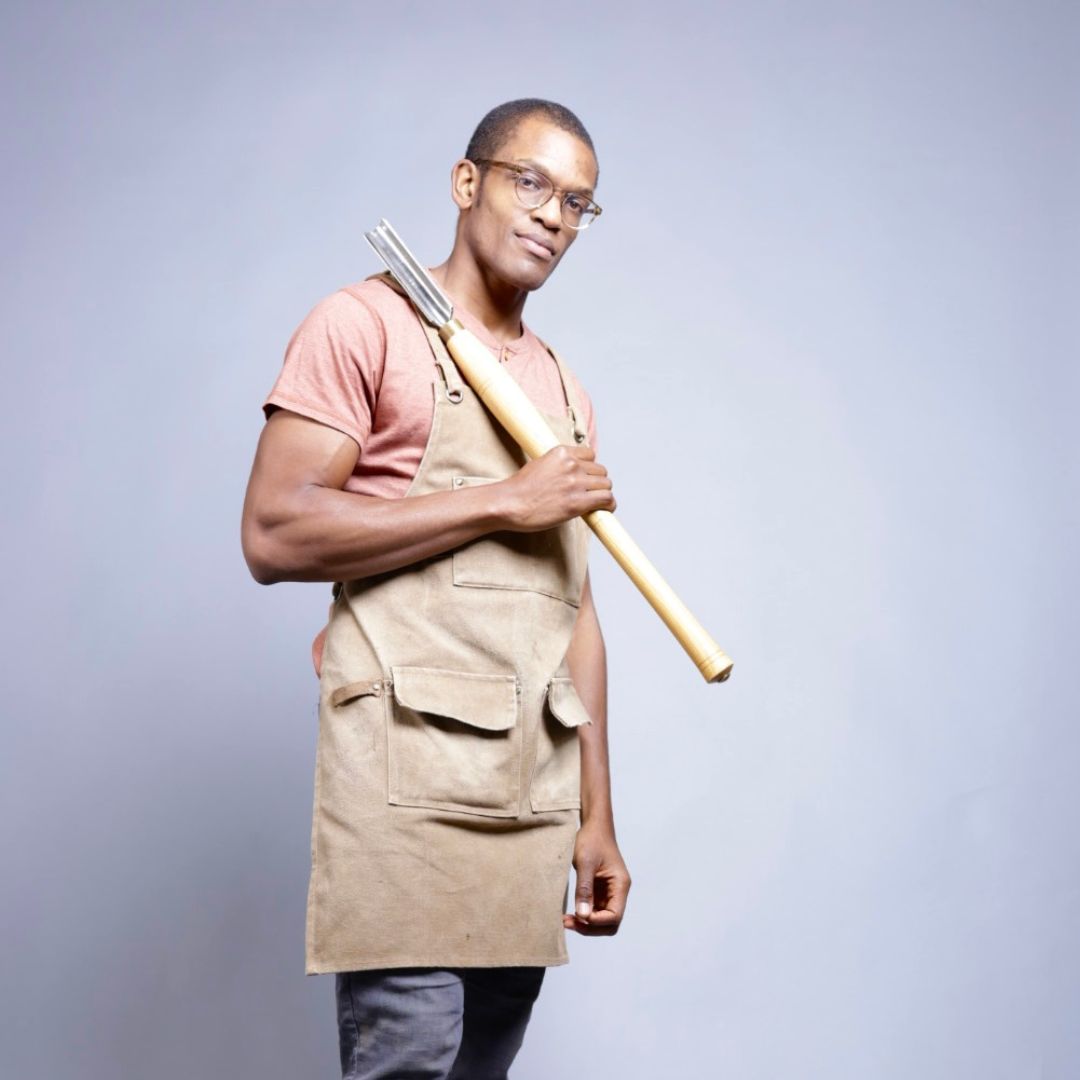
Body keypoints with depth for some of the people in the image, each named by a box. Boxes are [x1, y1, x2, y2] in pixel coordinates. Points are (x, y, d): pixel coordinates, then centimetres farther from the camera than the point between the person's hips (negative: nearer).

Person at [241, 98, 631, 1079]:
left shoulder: (566, 392, 21)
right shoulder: (366, 325, 0)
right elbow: (274, 533, -12)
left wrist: (596, 814, 16)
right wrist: (505, 501, -10)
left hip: (536, 782, 6)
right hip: (411, 768, -6)